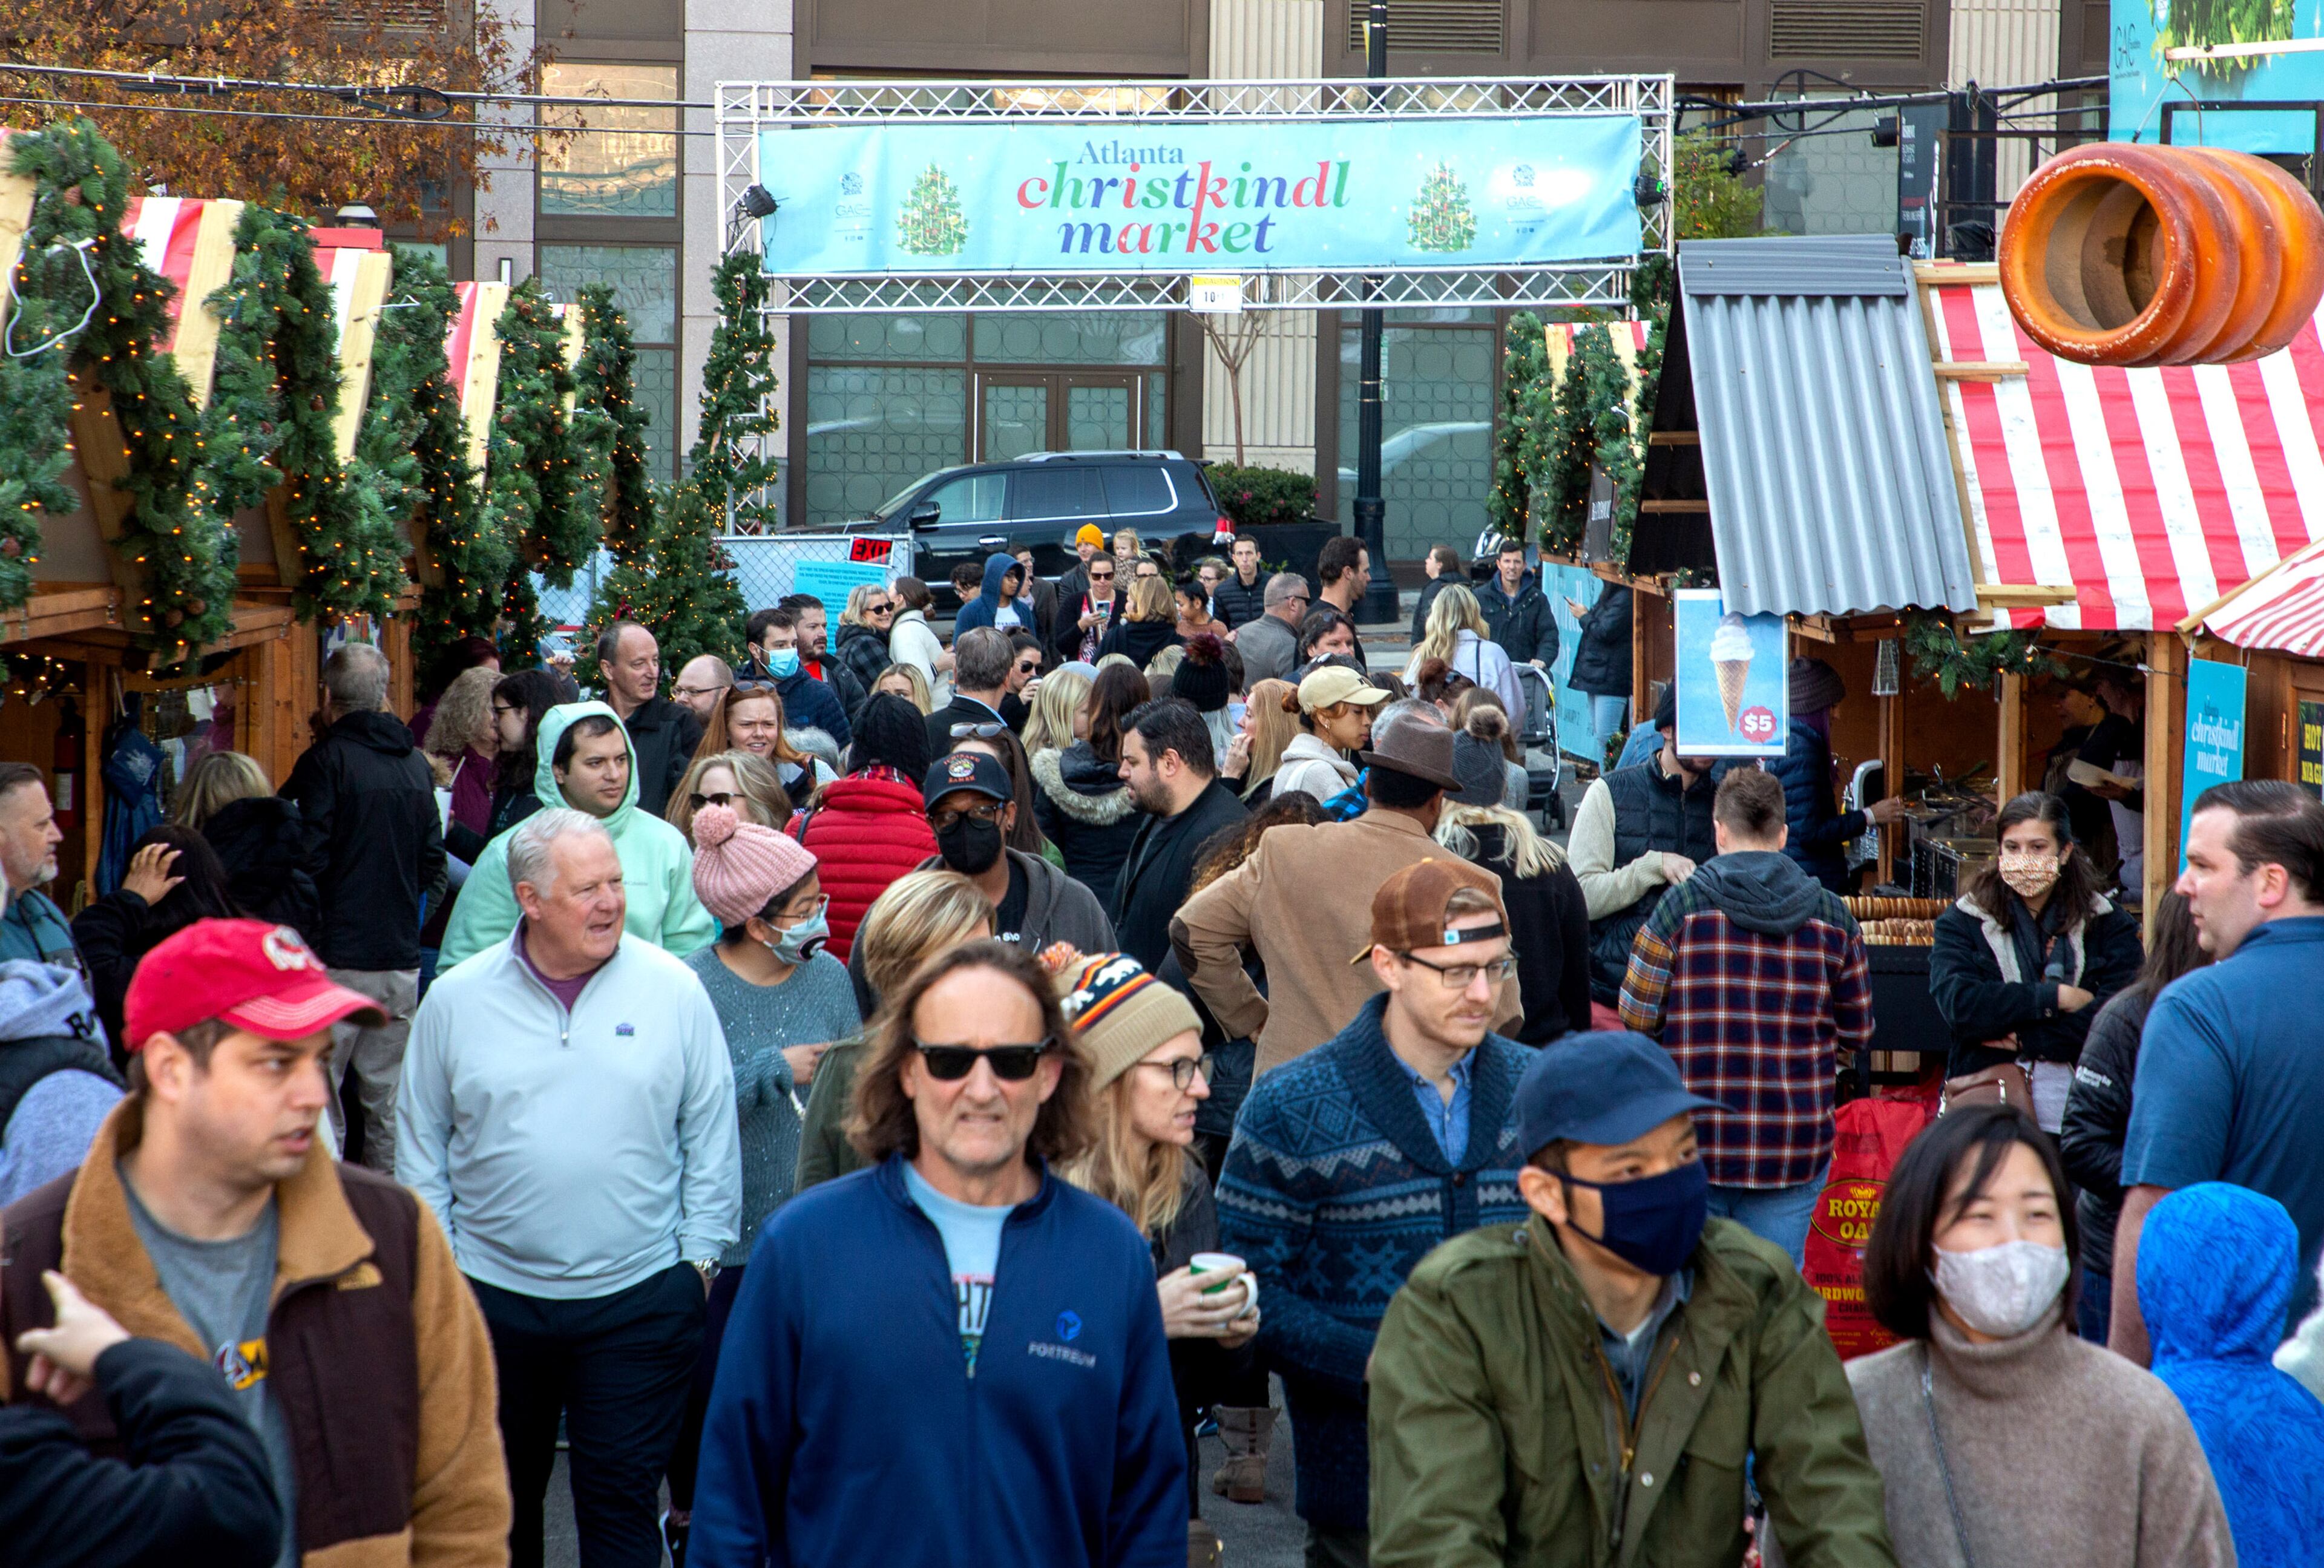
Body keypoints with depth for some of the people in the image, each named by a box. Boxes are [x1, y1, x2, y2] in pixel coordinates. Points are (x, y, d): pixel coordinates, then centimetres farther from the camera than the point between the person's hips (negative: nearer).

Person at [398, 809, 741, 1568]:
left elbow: (712, 1137, 4)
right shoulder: (455, 1001, 0)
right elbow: (421, 1145, 7)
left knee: (622, 1502, 1)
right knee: (499, 1502, 15)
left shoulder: (674, 992, -2)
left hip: (639, 1299, -1)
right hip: (493, 1298, 2)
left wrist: (699, 1259, 1)